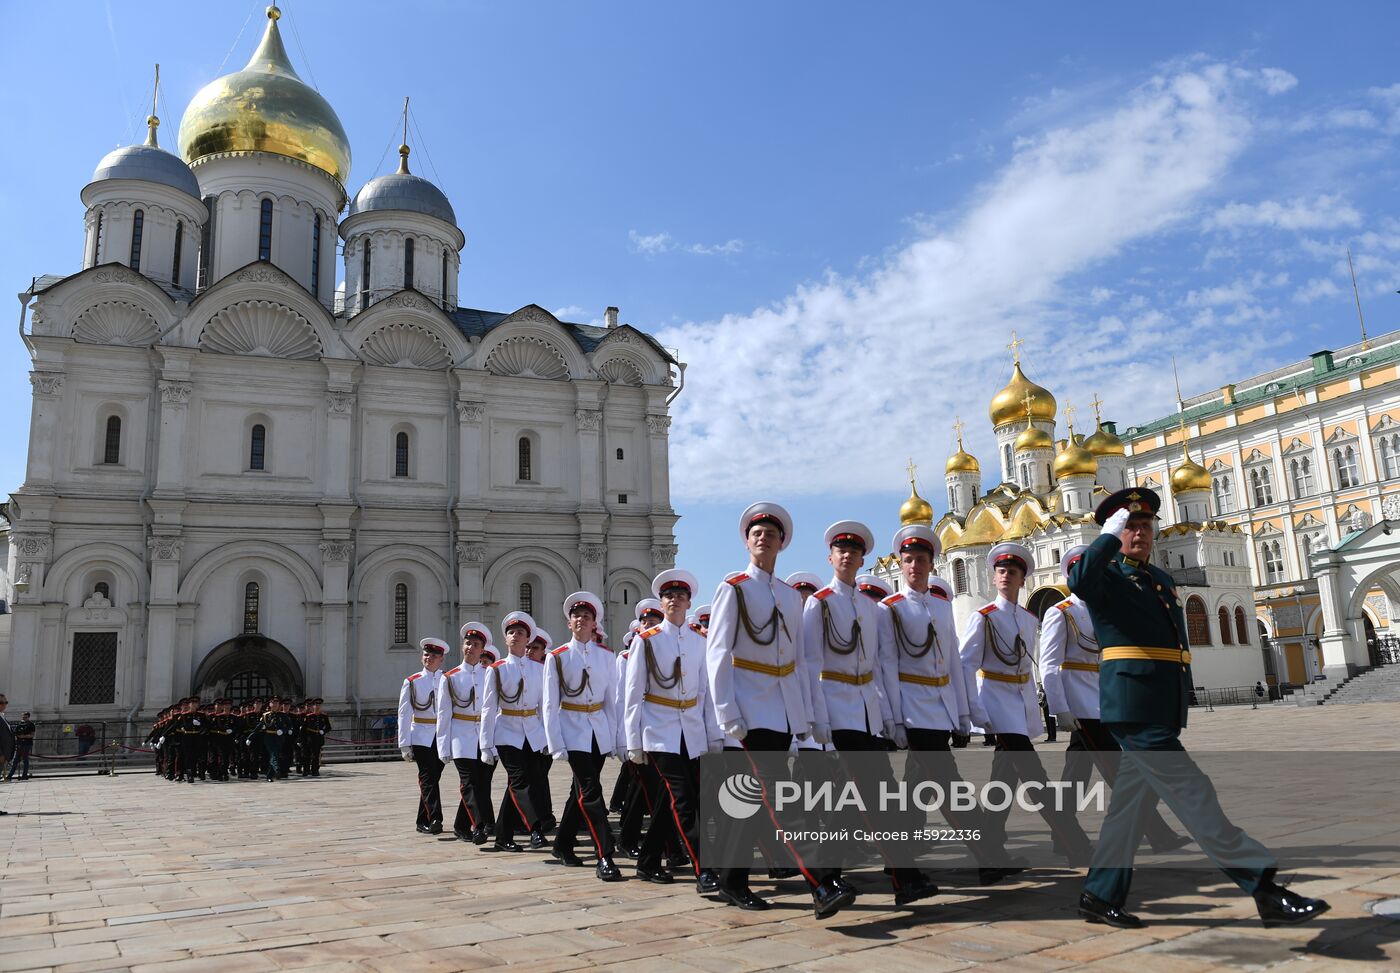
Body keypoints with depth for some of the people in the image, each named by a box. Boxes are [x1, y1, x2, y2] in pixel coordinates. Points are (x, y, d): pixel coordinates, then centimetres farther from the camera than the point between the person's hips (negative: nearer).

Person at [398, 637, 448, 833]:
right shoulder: (412, 682, 3)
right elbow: (404, 714, 0)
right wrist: (404, 744, -6)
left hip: (442, 736, 2)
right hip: (421, 736, -2)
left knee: (433, 778, 8)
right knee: (428, 778, -12)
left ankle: (422, 821, 19)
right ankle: (434, 819, -19)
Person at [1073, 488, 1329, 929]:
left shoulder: (1162, 580, 21)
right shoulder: (1106, 576, -5)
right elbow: (1079, 580, -31)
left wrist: (1182, 705, 22)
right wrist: (1109, 534, -20)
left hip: (1163, 709, 9)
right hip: (1134, 707, -9)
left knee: (1131, 800, 11)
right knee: (1193, 795, -7)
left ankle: (1100, 896, 18)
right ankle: (1265, 888, -5)